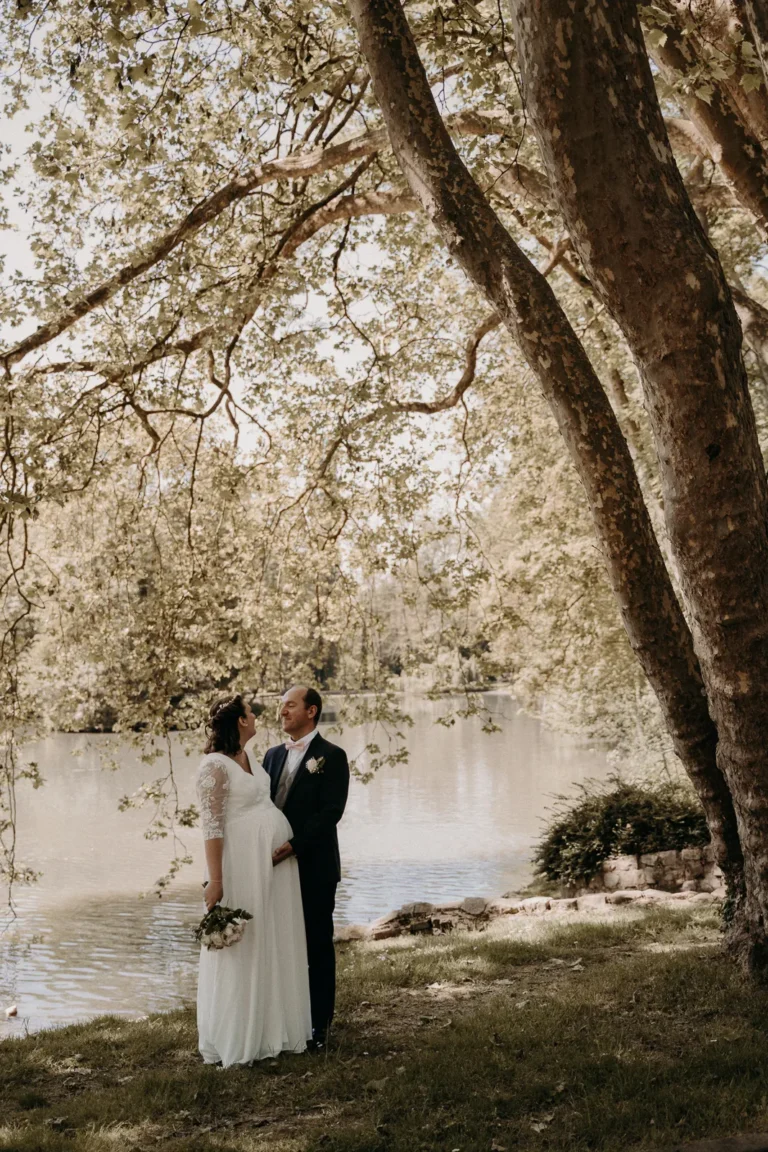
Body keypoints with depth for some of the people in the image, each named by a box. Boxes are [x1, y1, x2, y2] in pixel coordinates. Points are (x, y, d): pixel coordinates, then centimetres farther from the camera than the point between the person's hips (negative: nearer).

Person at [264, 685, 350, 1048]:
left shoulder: (331, 756, -6)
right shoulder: (273, 755, 13)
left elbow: (331, 811, -15)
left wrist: (293, 845, -21)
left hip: (314, 867, -5)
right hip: (278, 865, 5)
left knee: (317, 945, 4)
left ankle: (318, 1023, 15)